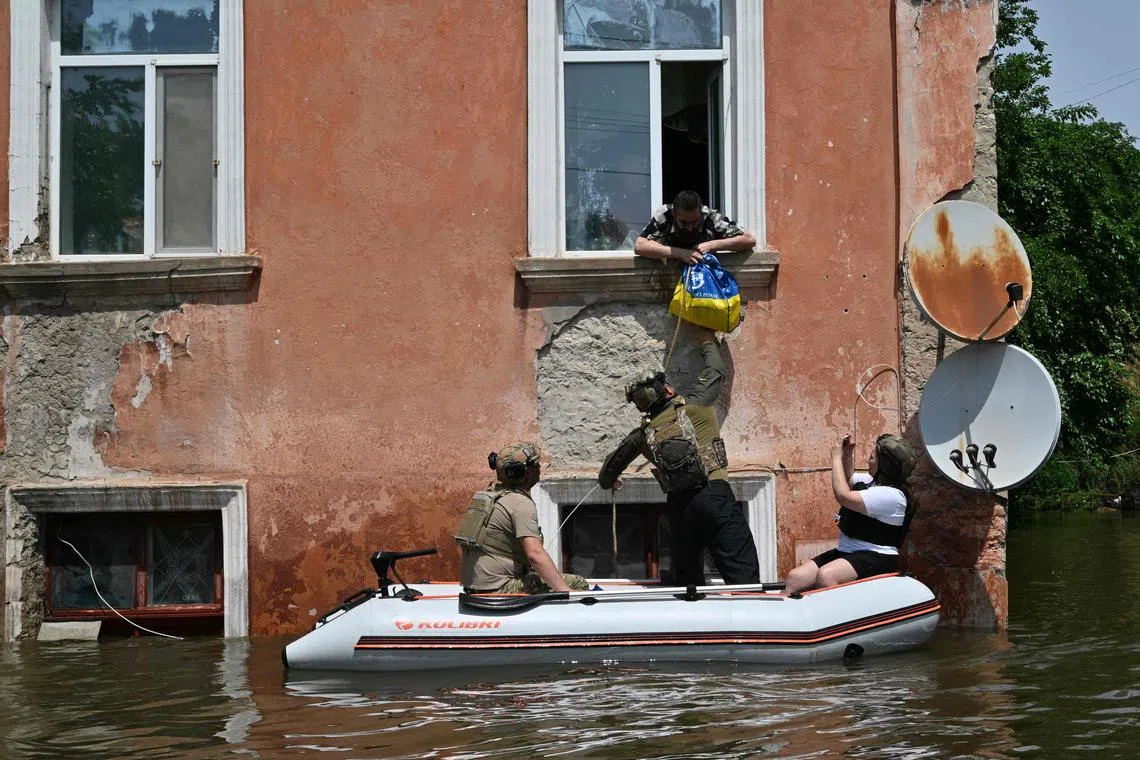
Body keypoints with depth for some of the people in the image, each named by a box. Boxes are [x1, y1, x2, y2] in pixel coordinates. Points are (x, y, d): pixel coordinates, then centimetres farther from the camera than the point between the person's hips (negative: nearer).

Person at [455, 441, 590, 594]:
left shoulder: (491, 494, 17)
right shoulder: (521, 503, -13)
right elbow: (535, 554, -24)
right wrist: (565, 591, -24)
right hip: (498, 589, -10)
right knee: (579, 584, -13)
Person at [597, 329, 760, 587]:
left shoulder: (643, 433, 14)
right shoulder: (695, 406, 3)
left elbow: (613, 463, 29)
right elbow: (715, 371, 20)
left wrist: (607, 481, 52)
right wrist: (708, 343, 39)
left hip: (679, 506, 4)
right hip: (714, 495, -4)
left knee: (687, 578, 16)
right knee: (743, 572, -10)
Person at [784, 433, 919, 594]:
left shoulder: (891, 495, -16)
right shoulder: (873, 480, 14)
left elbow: (843, 496, -20)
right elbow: (849, 480, 37)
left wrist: (837, 458, -8)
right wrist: (848, 455, 18)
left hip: (876, 558, -9)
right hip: (846, 551, 9)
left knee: (825, 575, -38)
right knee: (794, 578, -11)